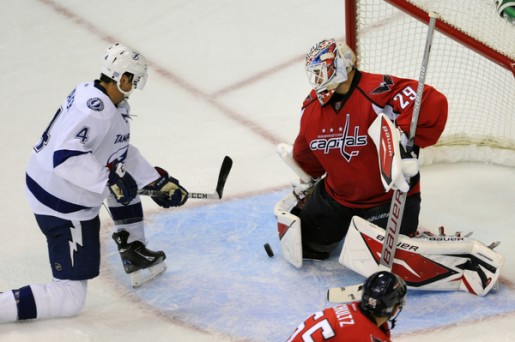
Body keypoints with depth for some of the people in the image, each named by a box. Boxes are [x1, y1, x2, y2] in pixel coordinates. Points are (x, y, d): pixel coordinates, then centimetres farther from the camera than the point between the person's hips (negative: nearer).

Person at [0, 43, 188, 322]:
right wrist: (109, 181, -34)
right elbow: (65, 157, -34)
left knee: (124, 175, 27)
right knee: (71, 299, -6)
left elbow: (123, 153, 15)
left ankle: (135, 253, 33)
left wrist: (159, 183, 15)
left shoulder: (112, 105, 5)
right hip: (64, 207, -10)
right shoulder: (97, 110, -25)